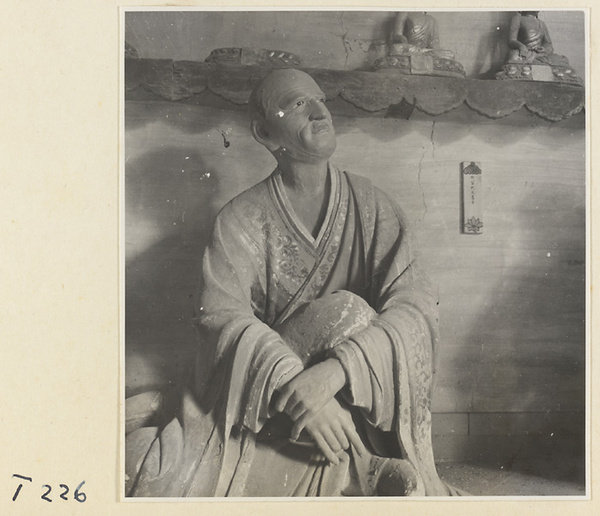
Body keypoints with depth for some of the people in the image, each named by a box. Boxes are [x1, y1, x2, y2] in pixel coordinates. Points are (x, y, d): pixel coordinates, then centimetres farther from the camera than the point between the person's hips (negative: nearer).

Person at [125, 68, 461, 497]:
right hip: (259, 409, 0)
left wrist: (333, 373, -29)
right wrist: (295, 388, -31)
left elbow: (416, 304, -13)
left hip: (361, 401, 1)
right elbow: (222, 313, -15)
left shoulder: (371, 206, -1)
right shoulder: (242, 220, -2)